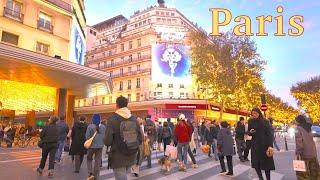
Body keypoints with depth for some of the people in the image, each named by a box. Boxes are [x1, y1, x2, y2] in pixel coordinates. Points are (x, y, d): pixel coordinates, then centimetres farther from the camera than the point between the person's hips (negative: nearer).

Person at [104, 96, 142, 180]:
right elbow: (140, 139, 1)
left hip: (118, 157, -5)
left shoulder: (113, 119, -13)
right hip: (131, 157, 5)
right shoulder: (134, 119, 0)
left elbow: (107, 142, -16)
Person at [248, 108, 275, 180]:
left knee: (266, 163, 4)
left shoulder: (265, 122, -5)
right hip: (255, 145, 3)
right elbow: (249, 133, 14)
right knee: (255, 163, -3)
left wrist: (270, 145, -16)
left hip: (265, 145, -2)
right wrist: (250, 132, -10)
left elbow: (269, 134, -7)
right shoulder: (251, 122, 5)